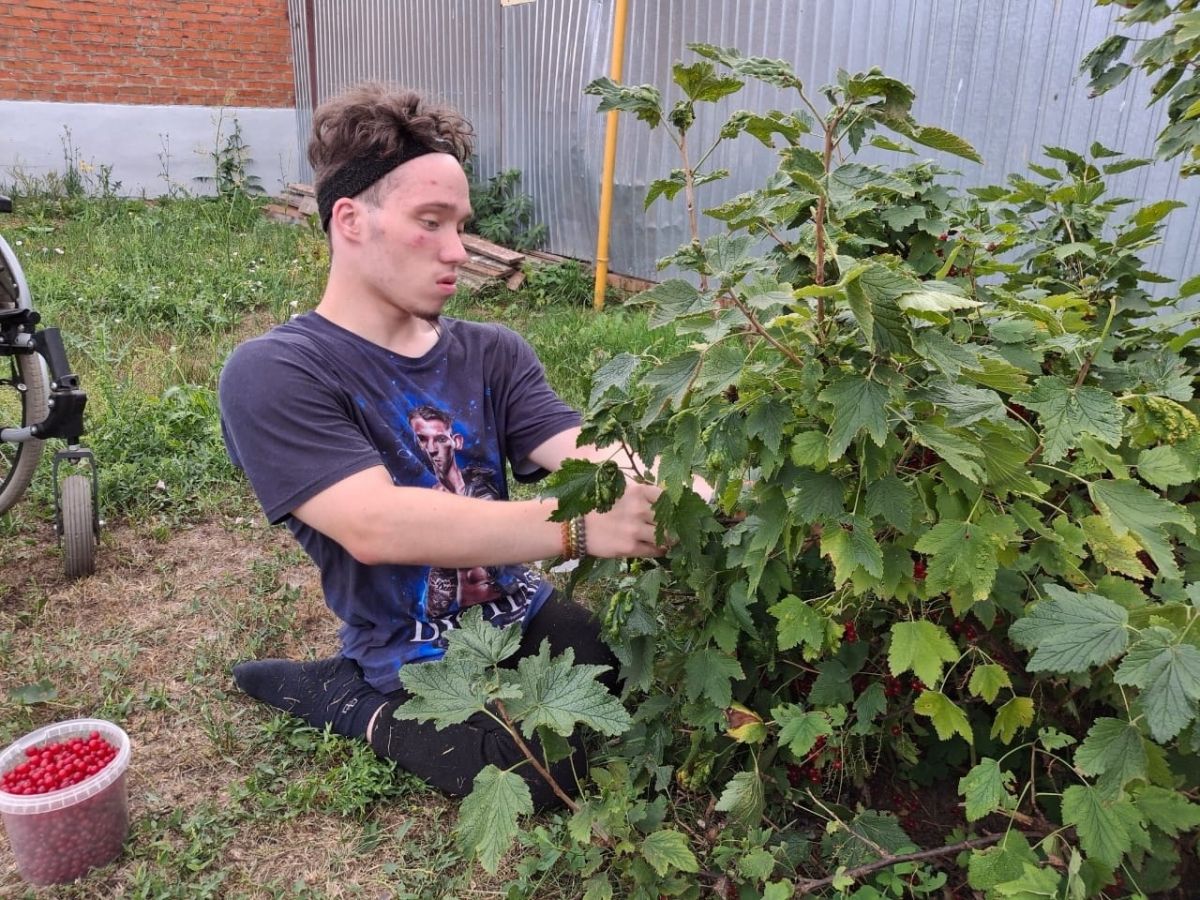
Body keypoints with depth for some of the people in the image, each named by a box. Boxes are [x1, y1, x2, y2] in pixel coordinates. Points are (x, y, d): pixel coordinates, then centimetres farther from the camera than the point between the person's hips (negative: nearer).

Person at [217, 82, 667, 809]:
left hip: (525, 619, 7)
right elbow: (376, 525, -27)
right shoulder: (273, 375, -14)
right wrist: (580, 528, -36)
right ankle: (360, 702, 1)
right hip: (416, 664, -6)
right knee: (567, 765, -26)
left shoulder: (492, 353, 3)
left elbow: (588, 456, -11)